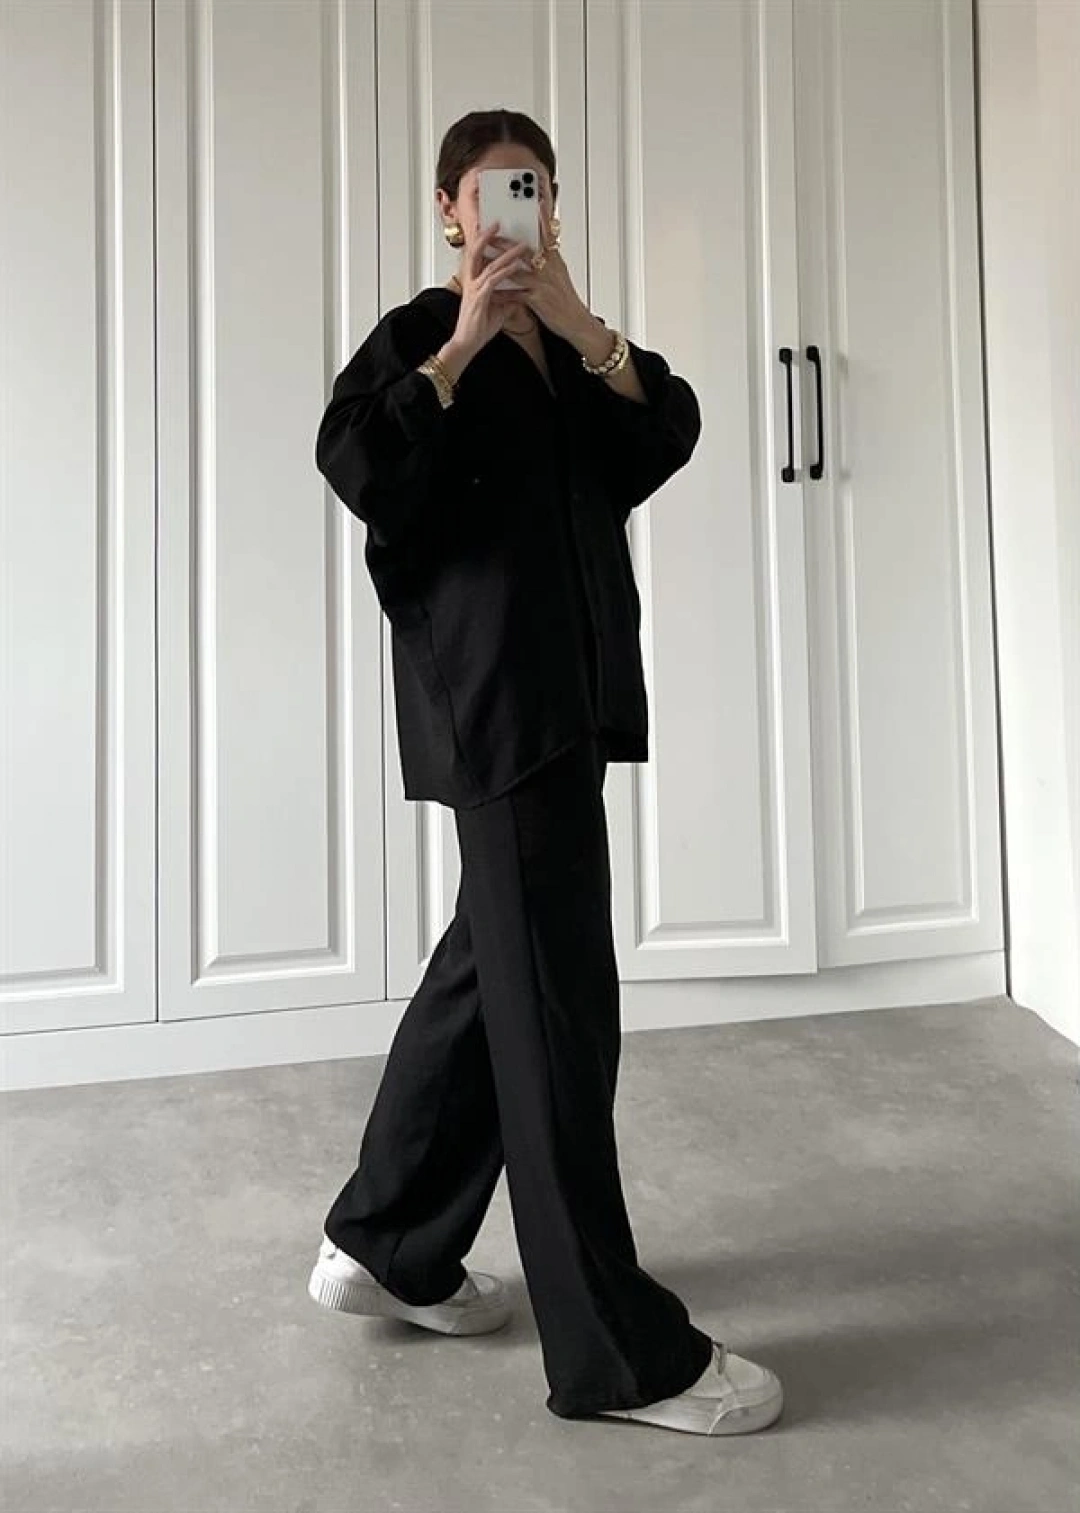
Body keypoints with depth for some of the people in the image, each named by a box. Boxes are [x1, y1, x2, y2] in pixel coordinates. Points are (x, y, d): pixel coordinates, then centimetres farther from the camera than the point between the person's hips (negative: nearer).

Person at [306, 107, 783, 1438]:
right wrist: (465, 340, -12)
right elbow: (360, 471, -16)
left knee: (493, 965, 13)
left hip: (569, 689, 9)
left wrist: (580, 324, -7)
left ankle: (383, 1243, 31)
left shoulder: (571, 351, 22)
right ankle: (617, 1349, 4)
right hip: (490, 699, -8)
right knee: (557, 1004, -8)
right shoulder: (416, 338, 2)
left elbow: (668, 437, 4)